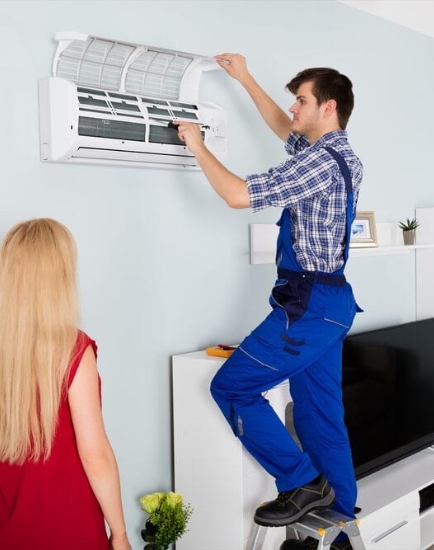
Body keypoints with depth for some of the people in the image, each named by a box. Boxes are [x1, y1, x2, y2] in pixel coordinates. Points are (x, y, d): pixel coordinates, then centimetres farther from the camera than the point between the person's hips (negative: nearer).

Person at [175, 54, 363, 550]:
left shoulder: (321, 161, -16)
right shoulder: (337, 155, 15)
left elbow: (240, 195, -19)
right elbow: (284, 130, 32)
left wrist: (198, 147, -5)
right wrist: (245, 80, 33)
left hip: (308, 303, -10)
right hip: (326, 302, 10)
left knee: (231, 387, -3)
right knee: (320, 414, 12)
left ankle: (302, 483, 3)